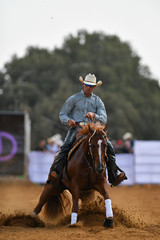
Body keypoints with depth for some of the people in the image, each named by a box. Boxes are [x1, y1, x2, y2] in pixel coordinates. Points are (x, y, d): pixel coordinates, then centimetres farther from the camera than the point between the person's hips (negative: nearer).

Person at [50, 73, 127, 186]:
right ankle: (56, 169, -34)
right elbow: (62, 114, 11)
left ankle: (113, 176, -15)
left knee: (109, 146, -18)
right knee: (66, 145, -32)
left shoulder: (98, 101, 14)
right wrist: (68, 120, -13)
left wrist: (94, 115, -20)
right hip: (76, 127, -2)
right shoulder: (74, 99, 12)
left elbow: (103, 120, 3)